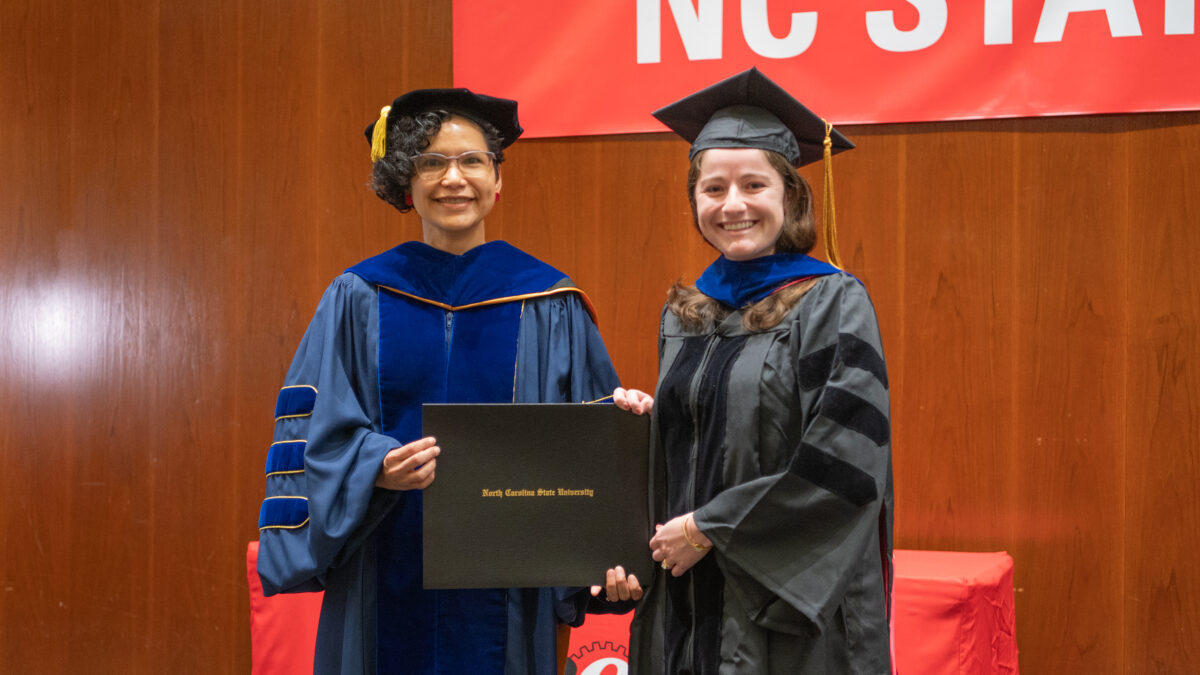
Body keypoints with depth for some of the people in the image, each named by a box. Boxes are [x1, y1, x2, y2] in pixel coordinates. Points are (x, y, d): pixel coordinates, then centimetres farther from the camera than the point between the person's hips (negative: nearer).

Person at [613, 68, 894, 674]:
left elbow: (844, 465, -17)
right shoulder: (683, 316, 10)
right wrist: (649, 420, -3)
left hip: (793, 610, -5)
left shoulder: (834, 304, -8)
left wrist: (707, 528, -13)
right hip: (686, 605, 6)